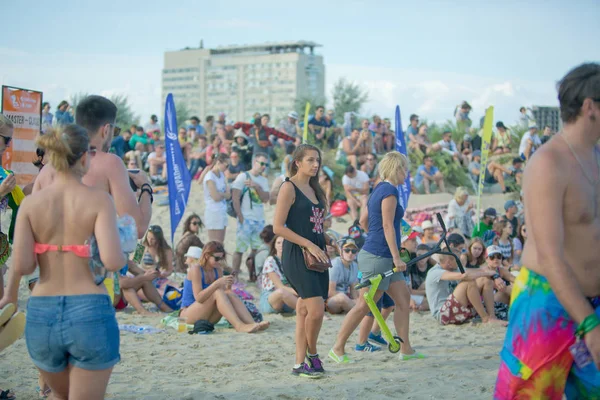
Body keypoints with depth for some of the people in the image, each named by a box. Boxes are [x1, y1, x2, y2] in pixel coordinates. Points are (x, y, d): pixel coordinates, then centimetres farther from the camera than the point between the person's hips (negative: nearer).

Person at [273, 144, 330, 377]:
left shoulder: (314, 189, 18)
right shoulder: (289, 187, -7)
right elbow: (278, 227, -13)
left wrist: (325, 243, 8)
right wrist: (309, 244, -16)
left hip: (317, 255, 8)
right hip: (297, 256, -8)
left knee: (305, 310, 7)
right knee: (316, 310, -14)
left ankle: (300, 364, 12)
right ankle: (312, 355, 8)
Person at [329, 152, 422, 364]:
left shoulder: (379, 189, 15)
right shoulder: (389, 190, -14)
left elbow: (363, 220, 21)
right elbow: (388, 225, -20)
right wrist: (396, 257, -20)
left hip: (383, 257, 10)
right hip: (378, 256, -10)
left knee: (403, 298, 9)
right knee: (364, 305, -4)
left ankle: (405, 349, 12)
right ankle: (338, 348, 4)